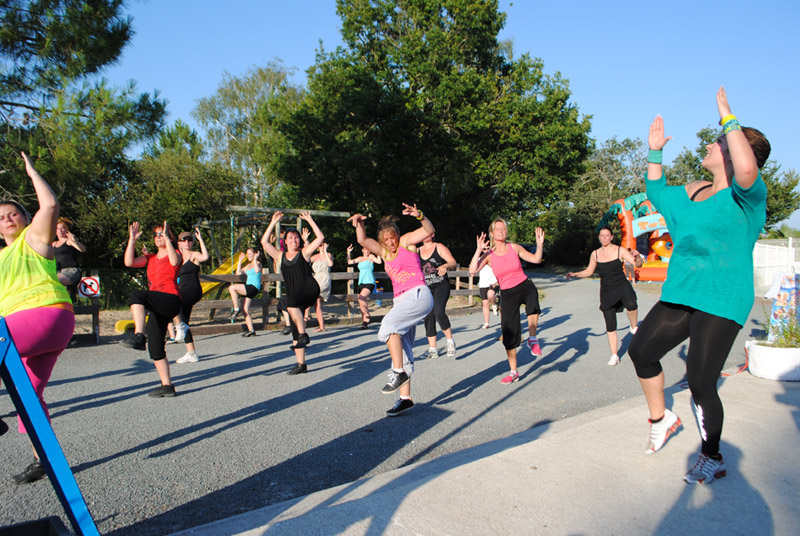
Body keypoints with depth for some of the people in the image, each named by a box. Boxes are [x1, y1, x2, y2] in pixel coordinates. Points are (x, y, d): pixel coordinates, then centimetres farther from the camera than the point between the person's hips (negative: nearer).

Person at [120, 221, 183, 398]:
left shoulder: (175, 253, 6)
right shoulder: (150, 258, 23)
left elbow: (174, 261, -19)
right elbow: (129, 262, 7)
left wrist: (167, 238, -17)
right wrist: (132, 239, 3)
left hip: (171, 300, -7)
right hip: (157, 307, 7)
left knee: (137, 295, -32)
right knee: (155, 346, 4)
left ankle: (139, 336, -43)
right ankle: (167, 386, 10)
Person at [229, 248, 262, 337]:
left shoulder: (258, 263, -3)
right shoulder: (248, 265, 22)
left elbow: (257, 270, -26)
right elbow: (238, 273, 21)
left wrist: (255, 259, -16)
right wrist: (240, 261, 18)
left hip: (254, 287, -9)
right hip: (248, 289, 9)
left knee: (232, 287, -22)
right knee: (245, 310, 4)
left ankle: (236, 309, -13)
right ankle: (251, 330, 7)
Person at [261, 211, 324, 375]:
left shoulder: (304, 252, 9)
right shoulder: (280, 256, 18)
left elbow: (320, 237, 2)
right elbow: (264, 241, 16)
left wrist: (309, 220, 4)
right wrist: (274, 222, 15)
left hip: (310, 289, -5)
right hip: (294, 297, 5)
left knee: (291, 303, -36)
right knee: (295, 331, 3)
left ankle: (304, 335, -26)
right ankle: (301, 364, 10)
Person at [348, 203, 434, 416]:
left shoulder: (406, 242, 2)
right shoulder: (384, 251, 18)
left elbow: (429, 230, -11)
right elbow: (363, 240, 9)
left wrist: (419, 215, -27)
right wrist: (359, 223, -6)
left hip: (418, 295, -7)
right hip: (401, 301, 8)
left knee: (389, 324, -27)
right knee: (403, 350, 5)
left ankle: (399, 372, -18)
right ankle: (405, 398, 9)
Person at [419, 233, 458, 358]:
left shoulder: (439, 247, 2)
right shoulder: (417, 251, 13)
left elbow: (453, 263, -5)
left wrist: (445, 266, -25)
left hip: (441, 286, -4)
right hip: (425, 288, 5)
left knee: (439, 312, -25)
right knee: (428, 318, 2)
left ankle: (450, 341, -6)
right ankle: (432, 350, 10)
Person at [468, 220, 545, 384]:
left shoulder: (514, 247, 1)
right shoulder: (488, 254, -2)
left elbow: (536, 259, 6)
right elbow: (473, 270, -16)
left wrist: (539, 245, -9)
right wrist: (479, 250, -20)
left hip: (525, 286, 0)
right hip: (508, 294, 1)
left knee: (533, 304, -39)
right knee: (509, 334, 1)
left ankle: (532, 339, -15)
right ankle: (513, 372, 16)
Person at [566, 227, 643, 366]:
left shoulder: (620, 250, -5)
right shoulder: (595, 254, 4)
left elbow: (638, 264, -11)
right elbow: (589, 271, 16)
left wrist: (637, 257, -33)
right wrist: (575, 274, 1)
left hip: (622, 286, -3)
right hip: (606, 291, 3)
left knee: (631, 304, -39)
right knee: (610, 326, 4)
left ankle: (634, 327, -8)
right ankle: (614, 355, 18)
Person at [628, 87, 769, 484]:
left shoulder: (746, 195, -11)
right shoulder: (693, 192, 12)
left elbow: (746, 168, -35)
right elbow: (657, 193, 30)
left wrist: (728, 118, -23)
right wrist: (655, 152, 23)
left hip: (720, 303, -8)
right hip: (681, 295, 8)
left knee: (700, 383, -6)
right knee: (641, 351, 9)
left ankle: (713, 460, 19)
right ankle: (661, 419, 32)